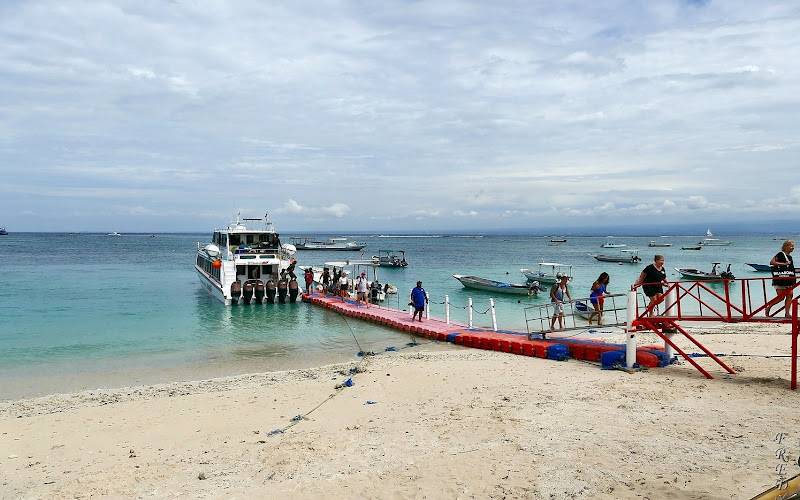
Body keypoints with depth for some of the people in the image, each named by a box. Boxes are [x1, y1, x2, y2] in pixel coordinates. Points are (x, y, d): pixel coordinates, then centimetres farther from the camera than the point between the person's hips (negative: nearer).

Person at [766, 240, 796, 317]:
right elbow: (771, 262, -19)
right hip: (780, 279, -8)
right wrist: (784, 264, -18)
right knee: (781, 297, -8)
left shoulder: (790, 257, 18)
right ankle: (767, 307, 8)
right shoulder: (780, 254, -8)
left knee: (790, 295, -1)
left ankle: (787, 313, 0)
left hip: (788, 279, 8)